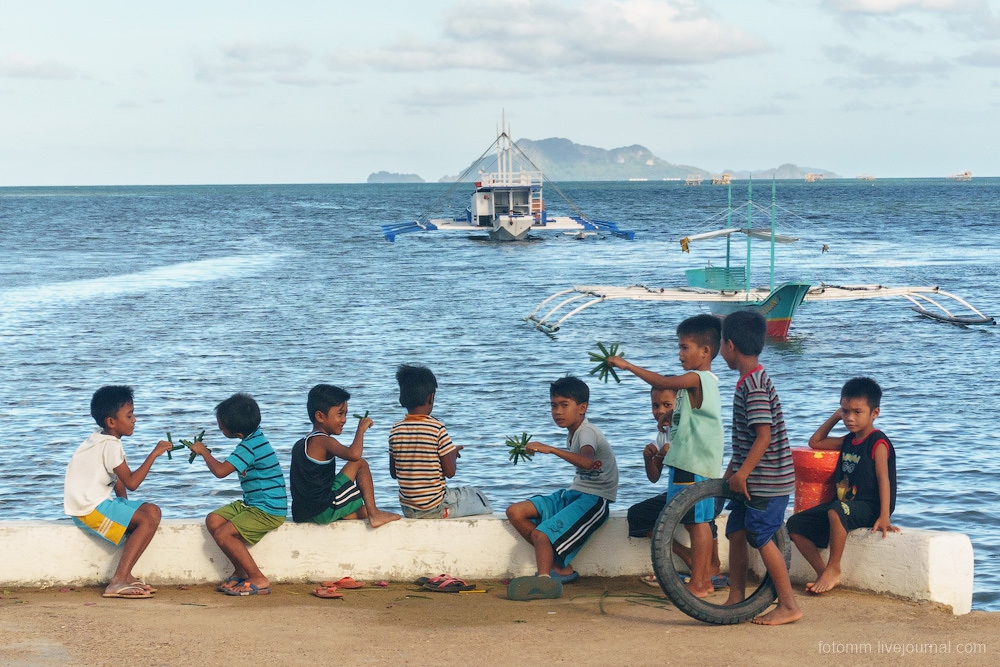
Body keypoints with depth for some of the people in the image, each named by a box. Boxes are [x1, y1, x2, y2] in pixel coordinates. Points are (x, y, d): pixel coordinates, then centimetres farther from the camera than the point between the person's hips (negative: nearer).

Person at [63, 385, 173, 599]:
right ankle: (119, 581, -25)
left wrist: (125, 507, 5)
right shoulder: (110, 445, -17)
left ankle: (124, 574, -2)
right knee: (147, 521, -19)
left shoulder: (102, 440, 16)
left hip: (97, 503, 10)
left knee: (152, 511, 4)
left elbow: (119, 481, 17)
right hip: (90, 508, -10)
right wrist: (153, 454, -18)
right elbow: (131, 483, -23)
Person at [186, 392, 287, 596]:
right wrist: (205, 453, 13)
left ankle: (259, 580, -9)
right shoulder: (253, 437, 8)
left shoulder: (251, 446, -22)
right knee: (213, 520, 0)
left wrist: (204, 452, -9)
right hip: (252, 504, 10)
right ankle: (240, 571, 8)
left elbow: (220, 471, -25)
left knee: (223, 534, -19)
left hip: (268, 510, -10)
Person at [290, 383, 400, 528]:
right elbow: (354, 454, -30)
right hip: (324, 509, -10)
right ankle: (374, 514, -1)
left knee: (363, 512, 26)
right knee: (361, 464, -2)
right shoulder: (323, 441, -12)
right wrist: (361, 429, -14)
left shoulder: (299, 445, 17)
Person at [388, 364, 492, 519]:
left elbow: (393, 473, 6)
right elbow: (450, 472, -12)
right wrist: (454, 452, 7)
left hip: (408, 510, 5)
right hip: (436, 508, -5)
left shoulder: (395, 431, -2)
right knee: (476, 496, 23)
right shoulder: (437, 429, -16)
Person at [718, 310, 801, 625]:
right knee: (736, 532, 12)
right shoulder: (750, 380, 13)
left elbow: (763, 436, -24)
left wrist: (741, 474, -22)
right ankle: (736, 599, 20)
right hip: (751, 479, 10)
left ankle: (788, 606, 0)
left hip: (767, 481, -10)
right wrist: (732, 470, 22)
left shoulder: (754, 385, -19)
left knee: (761, 538, -6)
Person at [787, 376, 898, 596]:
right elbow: (815, 442, 29)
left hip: (868, 507, -9)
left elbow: (883, 479, -18)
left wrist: (884, 517, -27)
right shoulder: (848, 441, 16)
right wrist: (834, 418, 18)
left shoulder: (878, 443, -9)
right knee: (795, 524, 0)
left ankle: (833, 569, -24)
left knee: (836, 512, -41)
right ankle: (823, 573, -3)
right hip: (843, 505, 9)